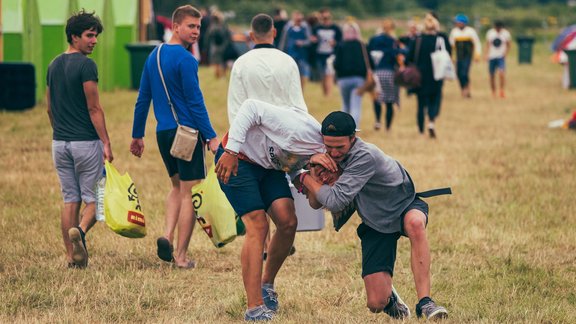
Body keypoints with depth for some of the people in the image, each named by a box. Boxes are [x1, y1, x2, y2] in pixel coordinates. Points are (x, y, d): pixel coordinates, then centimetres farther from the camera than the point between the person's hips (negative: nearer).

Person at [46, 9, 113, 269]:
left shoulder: (54, 65, 11)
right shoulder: (86, 65, -12)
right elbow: (94, 109, -15)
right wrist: (106, 143, -13)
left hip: (60, 142, 7)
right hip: (86, 141, -7)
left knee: (69, 200, 9)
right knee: (94, 198, 1)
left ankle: (71, 256, 6)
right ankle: (80, 230, -26)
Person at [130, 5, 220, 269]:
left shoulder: (154, 56, 10)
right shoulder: (185, 59, -13)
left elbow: (142, 99, 15)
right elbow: (195, 102, -16)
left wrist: (137, 135, 21)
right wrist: (211, 137, -14)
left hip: (163, 133, 8)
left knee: (178, 186, 22)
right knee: (189, 193, 0)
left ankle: (167, 235, 1)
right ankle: (181, 256, 1)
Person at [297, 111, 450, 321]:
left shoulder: (365, 156, -32)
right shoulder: (333, 156, -8)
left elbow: (335, 201, -35)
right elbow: (315, 204, -7)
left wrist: (305, 179, -20)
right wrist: (314, 164, -25)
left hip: (405, 208, -5)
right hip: (376, 224, 5)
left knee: (415, 223, -45)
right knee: (377, 304, -10)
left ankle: (424, 302, -40)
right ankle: (389, 295, 30)